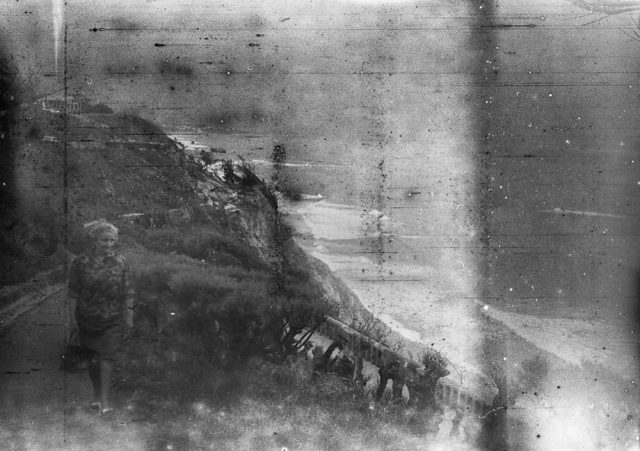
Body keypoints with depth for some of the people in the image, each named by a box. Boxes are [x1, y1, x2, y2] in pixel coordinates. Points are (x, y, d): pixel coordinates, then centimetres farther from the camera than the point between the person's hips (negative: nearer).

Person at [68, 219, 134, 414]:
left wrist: (129, 314, 3)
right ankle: (96, 395, 26)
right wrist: (73, 316, 0)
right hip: (87, 319, 0)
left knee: (106, 358, -7)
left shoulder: (119, 261, -2)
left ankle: (104, 399, -4)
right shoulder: (80, 262, -6)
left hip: (112, 319, 0)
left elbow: (126, 291, 3)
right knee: (93, 359, 10)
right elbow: (73, 291, -1)